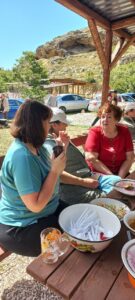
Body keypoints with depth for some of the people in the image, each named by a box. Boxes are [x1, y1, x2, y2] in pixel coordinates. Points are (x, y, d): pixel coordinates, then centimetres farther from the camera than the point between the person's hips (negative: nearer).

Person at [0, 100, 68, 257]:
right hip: (22, 229, -8)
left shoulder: (34, 146, -1)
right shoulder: (22, 157, -31)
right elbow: (36, 205, -29)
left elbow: (49, 174, 9)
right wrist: (55, 170, -27)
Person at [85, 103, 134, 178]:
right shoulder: (95, 132, -6)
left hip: (120, 173, 2)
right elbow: (91, 158, -15)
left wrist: (120, 177, -14)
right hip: (98, 174, -2)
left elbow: (129, 158, -2)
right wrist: (111, 176, -18)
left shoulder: (124, 132, 1)